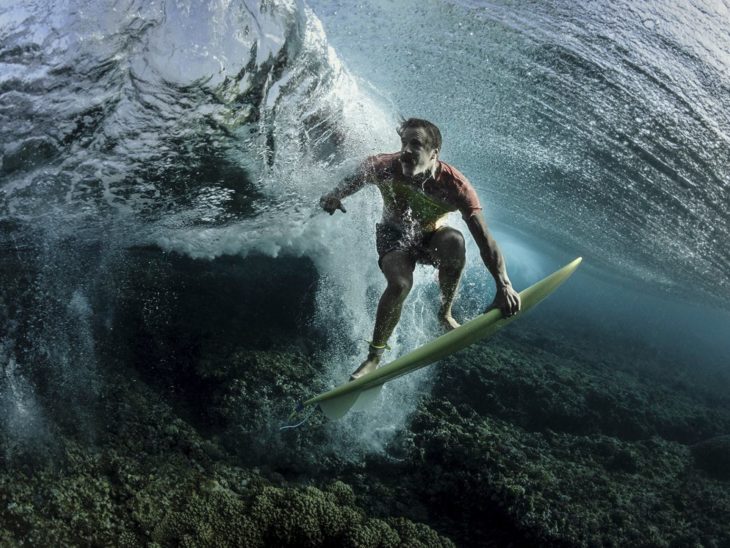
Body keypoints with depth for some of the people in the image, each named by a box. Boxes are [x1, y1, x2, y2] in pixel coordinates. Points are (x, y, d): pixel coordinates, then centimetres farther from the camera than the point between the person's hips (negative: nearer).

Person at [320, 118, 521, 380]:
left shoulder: (455, 185, -32)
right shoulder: (383, 167, -27)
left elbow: (484, 238, -38)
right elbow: (355, 179, -1)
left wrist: (503, 285, -48)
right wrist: (335, 196, -22)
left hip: (430, 238, 0)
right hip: (393, 235, 0)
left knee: (454, 240, -35)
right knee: (400, 283, -31)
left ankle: (445, 314, -12)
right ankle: (374, 356, -11)